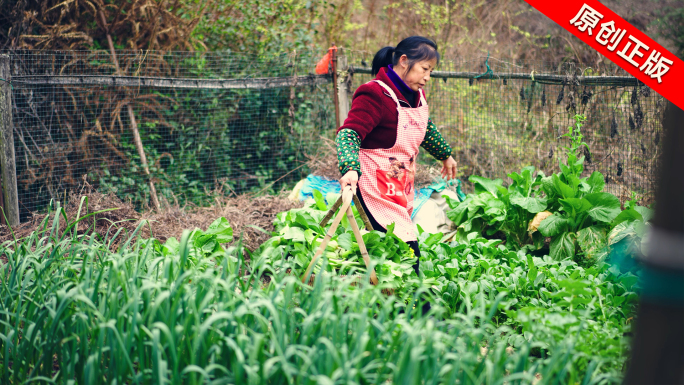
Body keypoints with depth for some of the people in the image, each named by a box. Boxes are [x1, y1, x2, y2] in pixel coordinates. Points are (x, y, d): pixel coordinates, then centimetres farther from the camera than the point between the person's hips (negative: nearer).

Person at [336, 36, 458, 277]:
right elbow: (349, 133, -27)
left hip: (403, 185, 9)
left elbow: (426, 128, 30)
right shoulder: (375, 95, -18)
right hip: (378, 188, -9)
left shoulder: (415, 94, 11)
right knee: (406, 247, -15)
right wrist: (351, 169, -44)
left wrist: (445, 155, 42)